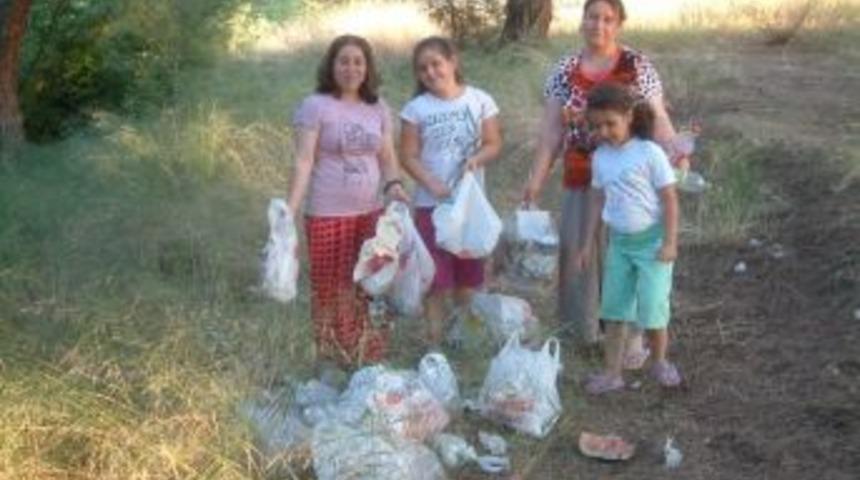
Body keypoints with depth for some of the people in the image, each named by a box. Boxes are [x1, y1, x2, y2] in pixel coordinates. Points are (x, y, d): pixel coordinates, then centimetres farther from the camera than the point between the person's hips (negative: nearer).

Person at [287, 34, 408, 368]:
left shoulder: (378, 108, 9)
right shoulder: (315, 106, -7)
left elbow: (387, 157, 12)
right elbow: (304, 161, -11)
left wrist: (393, 184, -8)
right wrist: (291, 208, -20)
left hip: (370, 212, 5)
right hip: (327, 214, -5)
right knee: (331, 289, 4)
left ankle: (369, 359, 25)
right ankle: (333, 362, 17)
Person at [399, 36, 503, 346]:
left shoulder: (479, 100, -2)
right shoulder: (416, 108, -4)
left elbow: (494, 143, 1)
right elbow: (408, 156, -6)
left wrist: (477, 157, -21)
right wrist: (432, 184, -21)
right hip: (431, 203, -1)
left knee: (467, 274, 11)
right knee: (435, 275, 1)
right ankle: (436, 338, 12)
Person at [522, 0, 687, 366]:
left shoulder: (637, 67, -5)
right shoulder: (565, 71, 3)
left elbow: (656, 118, -10)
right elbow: (551, 130, 4)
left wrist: (674, 152, -28)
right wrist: (537, 179, 1)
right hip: (580, 179, 3)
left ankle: (631, 334, 18)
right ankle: (587, 327, 27)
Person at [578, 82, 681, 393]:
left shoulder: (649, 153, -15)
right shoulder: (600, 157, 0)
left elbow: (669, 199, -12)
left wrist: (670, 242, -15)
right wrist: (588, 244, 9)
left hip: (651, 240, -5)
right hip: (618, 240, 5)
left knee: (651, 307, -4)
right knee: (614, 308, 7)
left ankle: (660, 362, 22)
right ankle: (612, 373, 15)